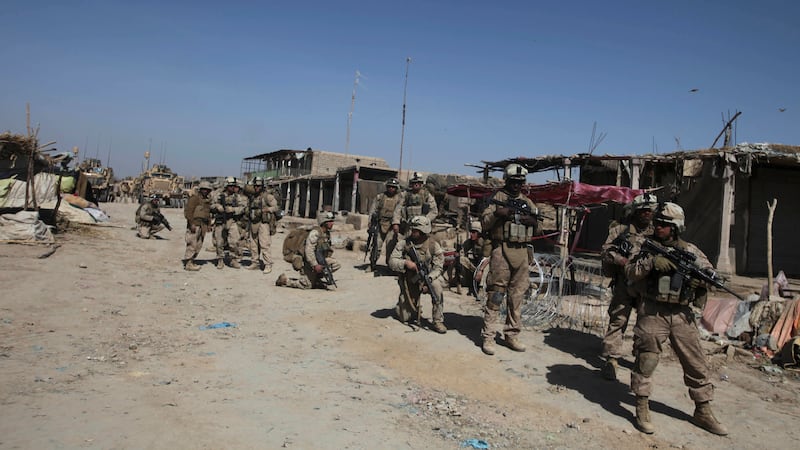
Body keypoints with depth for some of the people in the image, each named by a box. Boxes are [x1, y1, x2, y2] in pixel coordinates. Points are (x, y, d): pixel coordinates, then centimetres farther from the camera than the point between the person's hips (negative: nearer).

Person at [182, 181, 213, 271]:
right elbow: (188, 211, -15)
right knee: (192, 245, -8)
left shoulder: (207, 200, 17)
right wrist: (192, 223, -20)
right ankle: (188, 264, -4)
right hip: (194, 225, -8)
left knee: (198, 245, 10)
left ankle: (191, 261, 19)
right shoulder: (194, 198, -8)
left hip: (203, 226, 8)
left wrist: (209, 225, 15)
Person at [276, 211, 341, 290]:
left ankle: (318, 277, 5)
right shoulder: (315, 233, -22)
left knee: (337, 264, -5)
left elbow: (329, 248, 21)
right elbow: (309, 251, -29)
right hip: (308, 263, -8)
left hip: (319, 262, 8)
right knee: (306, 285, -9)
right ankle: (284, 279, 10)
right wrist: (315, 265, -33)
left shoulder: (327, 233, 5)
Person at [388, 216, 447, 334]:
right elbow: (392, 262, -11)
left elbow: (438, 267, -13)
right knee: (405, 318, -2)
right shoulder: (404, 244, -8)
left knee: (436, 285, -36)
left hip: (426, 280, -1)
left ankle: (438, 321, -20)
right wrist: (405, 263, -30)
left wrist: (428, 280, -30)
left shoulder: (433, 246, -11)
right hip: (409, 283, 1)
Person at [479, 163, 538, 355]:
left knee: (517, 295, 8)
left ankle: (512, 335, 17)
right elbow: (484, 222, -2)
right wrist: (497, 213, -20)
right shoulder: (498, 198, 4)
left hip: (522, 252, 5)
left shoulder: (528, 202, 17)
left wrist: (533, 221, -3)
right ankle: (488, 337, 0)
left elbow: (540, 225, 19)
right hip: (501, 251, -5)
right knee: (495, 294, -5)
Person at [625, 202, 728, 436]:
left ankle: (703, 412, 24)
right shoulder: (648, 248, 3)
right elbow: (630, 272, -6)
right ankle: (642, 409, 10)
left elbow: (710, 273, 4)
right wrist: (651, 262, -21)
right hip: (652, 313, -2)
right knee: (646, 360, -3)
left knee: (697, 364, 9)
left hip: (682, 315, 3)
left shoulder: (690, 250, 8)